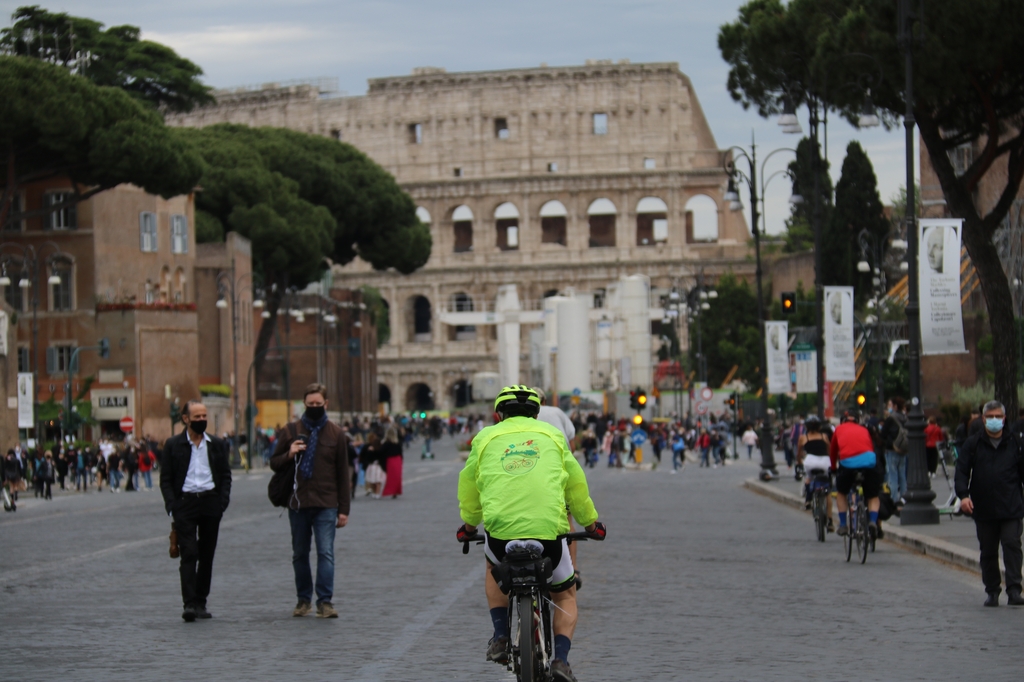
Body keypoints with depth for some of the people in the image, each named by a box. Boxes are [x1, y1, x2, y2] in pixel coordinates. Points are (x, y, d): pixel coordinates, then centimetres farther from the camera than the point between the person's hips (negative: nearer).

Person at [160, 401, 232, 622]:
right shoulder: (173, 445, 3)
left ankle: (201, 602, 15)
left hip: (211, 503, 3)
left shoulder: (217, 445, 10)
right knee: (189, 554, -10)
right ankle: (189, 604, -15)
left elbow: (225, 475, 12)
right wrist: (172, 506, -9)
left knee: (207, 555, 7)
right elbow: (166, 479, 3)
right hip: (185, 502, -3)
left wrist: (223, 501, -3)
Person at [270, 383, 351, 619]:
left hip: (326, 504, -2)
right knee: (300, 554, 9)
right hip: (297, 503, 2)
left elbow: (342, 473, 7)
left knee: (326, 552, -10)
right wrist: (289, 454, -11)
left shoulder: (336, 433, 6)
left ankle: (325, 601, -9)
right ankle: (303, 599, 19)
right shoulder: (291, 431, 7)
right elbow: (274, 463, 12)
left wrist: (344, 509, 3)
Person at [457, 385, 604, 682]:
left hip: (500, 531, 0)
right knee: (566, 595, 26)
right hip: (549, 533, 0)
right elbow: (577, 485, 27)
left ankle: (501, 636, 21)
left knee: (493, 568, 37)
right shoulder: (552, 435, 18)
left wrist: (469, 524, 47)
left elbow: (468, 488, 27)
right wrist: (590, 522, 44)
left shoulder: (486, 437, 17)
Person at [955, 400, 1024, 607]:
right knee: (988, 552, 8)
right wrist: (963, 495, -14)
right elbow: (961, 471, 1)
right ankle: (992, 592, 16)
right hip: (983, 510, 2)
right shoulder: (973, 444, 6)